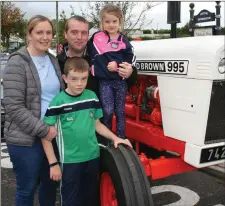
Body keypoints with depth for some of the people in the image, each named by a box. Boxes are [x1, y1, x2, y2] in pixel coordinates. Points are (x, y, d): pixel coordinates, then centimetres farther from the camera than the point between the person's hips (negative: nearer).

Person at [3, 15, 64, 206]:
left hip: (53, 135, 6)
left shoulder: (53, 61, 8)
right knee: (27, 189, 9)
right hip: (25, 139, -6)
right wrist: (43, 129, -19)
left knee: (50, 183, 19)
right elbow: (14, 107, -18)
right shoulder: (17, 63, -12)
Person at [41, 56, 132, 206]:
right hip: (70, 160, -4)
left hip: (93, 157, 5)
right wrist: (53, 163, -11)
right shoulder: (58, 101, -14)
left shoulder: (92, 97, 0)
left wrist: (115, 138, -2)